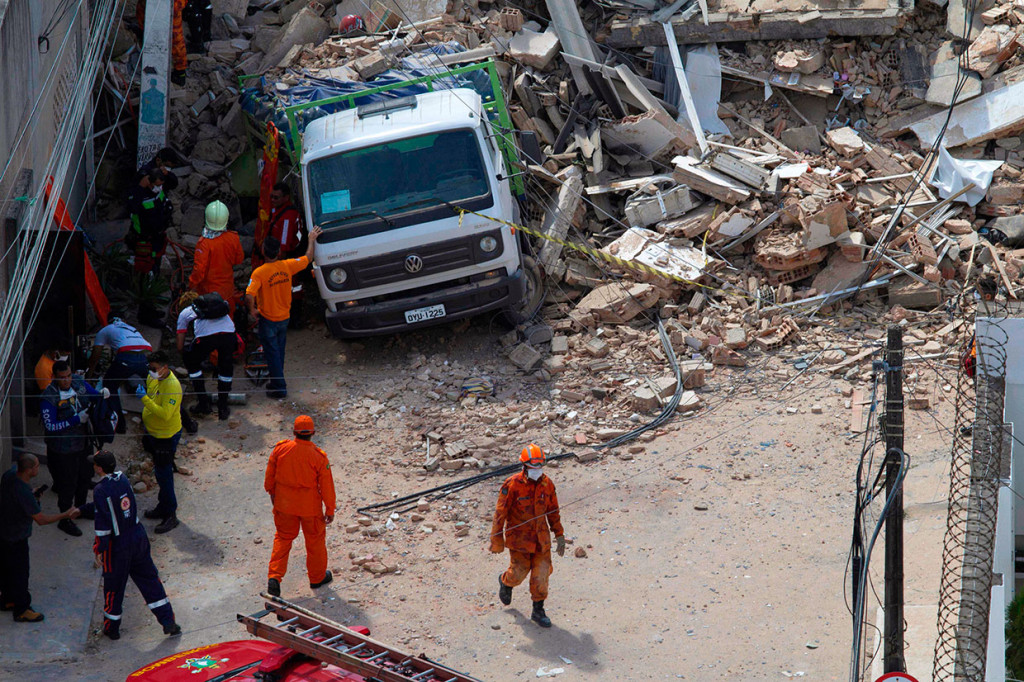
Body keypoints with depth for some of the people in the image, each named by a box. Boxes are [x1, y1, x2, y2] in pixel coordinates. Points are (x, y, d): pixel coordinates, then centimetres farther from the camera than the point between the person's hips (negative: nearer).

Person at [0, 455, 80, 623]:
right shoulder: (23, 492, -35)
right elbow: (41, 519, -27)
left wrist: (32, 494, 1)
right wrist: (66, 515, -18)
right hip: (15, 538, -9)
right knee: (19, 573, 10)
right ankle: (21, 611, 26)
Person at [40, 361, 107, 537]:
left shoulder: (78, 383, -7)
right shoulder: (48, 397, -25)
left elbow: (93, 396, 10)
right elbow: (50, 426, -27)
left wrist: (102, 394, -15)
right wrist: (76, 419, -29)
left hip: (83, 442, 7)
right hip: (63, 449, -7)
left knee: (85, 477, 24)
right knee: (68, 484, 6)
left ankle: (80, 508, 49)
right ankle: (65, 520, 24)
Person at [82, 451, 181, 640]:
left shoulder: (101, 489, -21)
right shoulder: (123, 479, 0)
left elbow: (103, 523, -21)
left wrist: (99, 550, -13)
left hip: (118, 544, -6)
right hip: (138, 537, 6)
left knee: (113, 585, 11)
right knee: (149, 578, 14)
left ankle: (111, 628, 25)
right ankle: (168, 621, 14)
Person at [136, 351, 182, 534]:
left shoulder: (172, 386, -28)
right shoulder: (153, 377, -1)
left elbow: (165, 414, -35)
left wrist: (145, 399, -35)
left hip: (166, 436, -9)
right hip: (153, 432, 9)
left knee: (164, 474, -3)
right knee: (159, 472, 21)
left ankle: (170, 516, 6)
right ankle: (163, 507, 36)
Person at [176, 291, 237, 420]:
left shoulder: (184, 312, 29)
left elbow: (180, 347, 28)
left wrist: (187, 356, 48)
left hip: (206, 336, -3)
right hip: (229, 331, 3)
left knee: (193, 364, 25)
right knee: (226, 368, 25)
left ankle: (204, 403, 24)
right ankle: (223, 408, 28)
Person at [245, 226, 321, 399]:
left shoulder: (259, 272, -24)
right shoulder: (287, 266, -12)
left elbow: (249, 296, -33)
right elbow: (308, 258, 5)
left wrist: (252, 309, -13)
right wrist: (312, 239, 19)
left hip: (267, 320, -5)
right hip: (284, 318, 5)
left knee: (272, 354, 7)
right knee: (279, 351, 22)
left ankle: (279, 388, 11)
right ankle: (277, 382, 36)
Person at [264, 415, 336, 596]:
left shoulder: (280, 449, -12)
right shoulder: (319, 456, -19)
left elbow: (270, 475, 1)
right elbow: (326, 486, -11)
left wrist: (272, 492, 20)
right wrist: (330, 510, 1)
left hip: (284, 503, 2)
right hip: (310, 505, -2)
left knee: (282, 538, 17)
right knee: (315, 539, 17)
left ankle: (274, 577, 4)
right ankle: (317, 577, 33)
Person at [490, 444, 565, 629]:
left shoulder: (547, 484, -4)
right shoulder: (512, 485, -17)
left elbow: (553, 511, 9)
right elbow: (500, 513, -12)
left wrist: (559, 535, 10)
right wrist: (497, 540, -11)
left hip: (541, 537, 4)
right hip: (519, 537, -3)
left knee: (541, 573, 2)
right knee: (518, 572, 5)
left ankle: (538, 610, 19)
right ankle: (505, 581, 42)